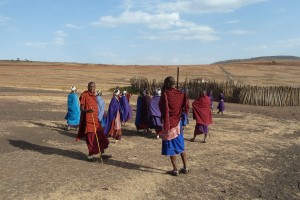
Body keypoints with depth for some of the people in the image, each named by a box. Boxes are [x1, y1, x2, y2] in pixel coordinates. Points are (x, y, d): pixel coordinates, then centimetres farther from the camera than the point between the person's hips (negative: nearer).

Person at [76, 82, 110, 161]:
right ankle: (90, 154, 13)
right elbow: (81, 109, -13)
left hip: (95, 119, 7)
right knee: (90, 137, -1)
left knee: (100, 136, 8)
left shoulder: (94, 96, 12)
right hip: (87, 119, -7)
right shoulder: (84, 95, -9)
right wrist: (87, 111, -32)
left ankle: (102, 153, 19)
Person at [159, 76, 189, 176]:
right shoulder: (181, 94, -1)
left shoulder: (165, 94, -16)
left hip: (168, 123, -5)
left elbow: (161, 106, -5)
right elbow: (185, 107, 5)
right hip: (177, 123, 5)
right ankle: (185, 168, 20)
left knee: (171, 148, 4)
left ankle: (175, 170, 9)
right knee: (180, 146, 16)